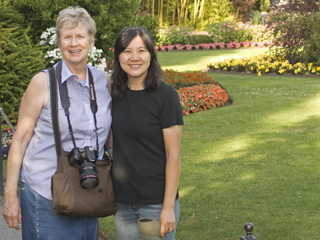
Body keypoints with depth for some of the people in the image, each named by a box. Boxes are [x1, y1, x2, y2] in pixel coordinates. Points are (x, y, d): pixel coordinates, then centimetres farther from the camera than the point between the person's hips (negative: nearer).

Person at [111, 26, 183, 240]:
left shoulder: (166, 96, -11)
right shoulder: (116, 95, 5)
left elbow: (173, 156, -12)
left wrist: (169, 207, -15)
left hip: (156, 204, -5)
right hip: (123, 202, 5)